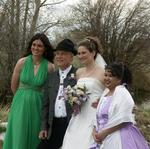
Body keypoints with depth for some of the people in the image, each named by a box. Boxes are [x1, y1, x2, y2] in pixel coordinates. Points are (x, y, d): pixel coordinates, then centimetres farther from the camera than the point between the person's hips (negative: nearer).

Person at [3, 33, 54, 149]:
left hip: (37, 106, 0)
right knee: (18, 137, 6)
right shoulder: (22, 62, -6)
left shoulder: (50, 67, -8)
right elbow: (14, 86, 6)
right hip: (20, 105, 1)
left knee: (35, 139, 8)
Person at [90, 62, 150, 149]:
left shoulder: (122, 92, -10)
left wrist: (104, 133, -15)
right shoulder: (106, 92, 13)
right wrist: (95, 131, -1)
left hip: (119, 139, -7)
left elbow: (123, 120, -17)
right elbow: (99, 116, 14)